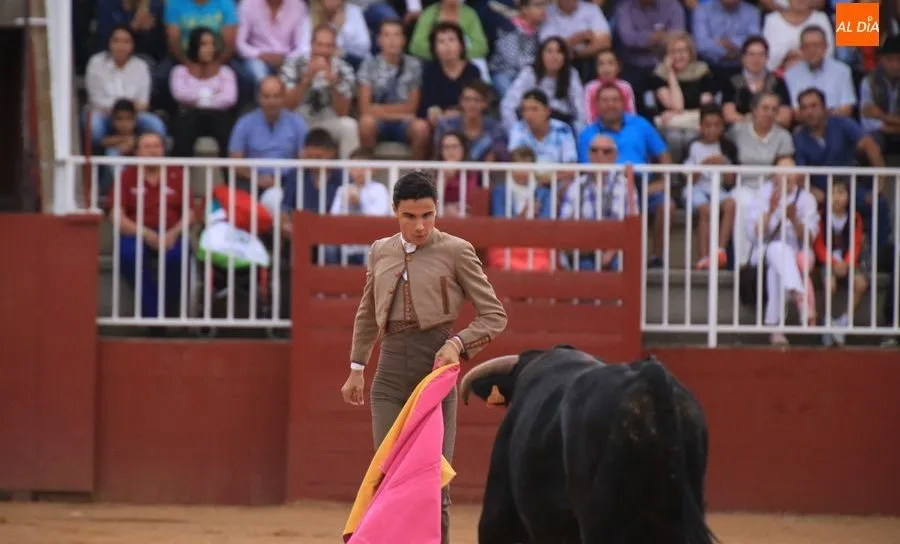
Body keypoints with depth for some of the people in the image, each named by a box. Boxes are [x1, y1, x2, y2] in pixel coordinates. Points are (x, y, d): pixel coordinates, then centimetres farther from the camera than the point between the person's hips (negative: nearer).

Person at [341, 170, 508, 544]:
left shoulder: (456, 252, -3)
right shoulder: (380, 252, 11)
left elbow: (494, 316, -2)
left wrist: (458, 343, -17)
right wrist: (356, 368, 24)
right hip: (390, 374, 4)